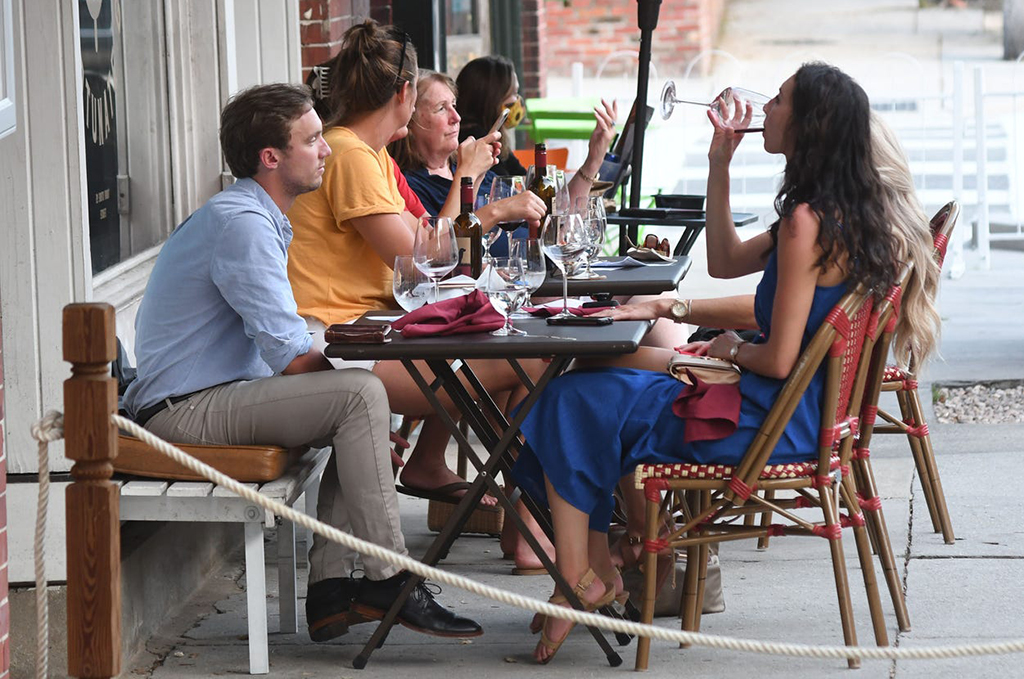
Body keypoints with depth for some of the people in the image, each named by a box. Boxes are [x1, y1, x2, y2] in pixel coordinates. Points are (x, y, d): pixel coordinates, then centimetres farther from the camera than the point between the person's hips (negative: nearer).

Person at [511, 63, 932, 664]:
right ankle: (595, 572, 15)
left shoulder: (806, 222, -23)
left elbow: (779, 361, -25)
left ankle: (583, 579, 3)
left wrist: (731, 349, -3)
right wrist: (720, 165, 13)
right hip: (805, 408, 10)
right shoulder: (841, 211, 7)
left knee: (574, 404, -5)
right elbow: (726, 261, 20)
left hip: (772, 422, -10)